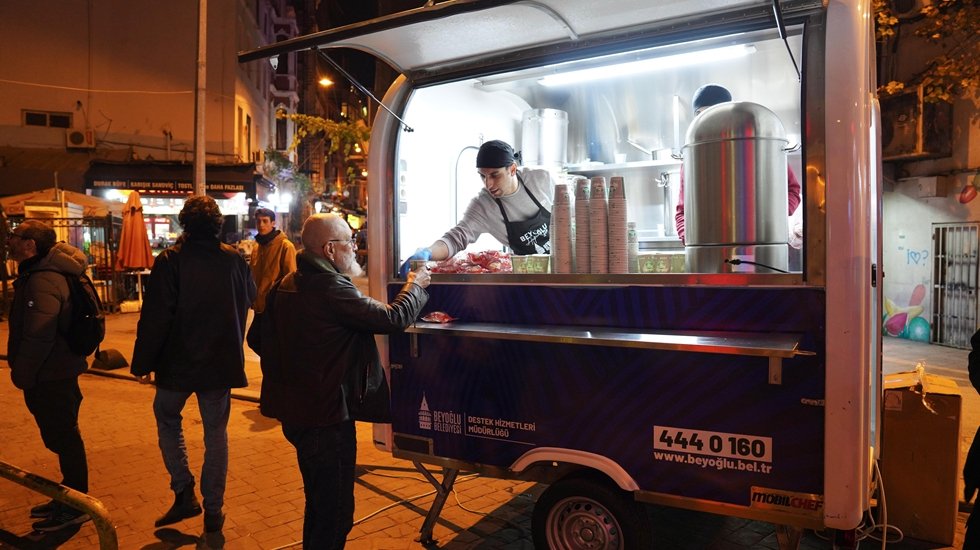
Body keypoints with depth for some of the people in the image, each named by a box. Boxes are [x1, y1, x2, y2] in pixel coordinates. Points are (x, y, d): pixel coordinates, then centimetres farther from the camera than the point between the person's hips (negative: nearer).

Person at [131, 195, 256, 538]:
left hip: (178, 361, -2)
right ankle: (213, 513, 16)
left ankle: (184, 493, 16)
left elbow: (154, 317, -13)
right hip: (222, 363, 2)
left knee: (167, 419, 22)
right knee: (216, 432, 11)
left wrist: (142, 363, -5)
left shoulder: (170, 260, -12)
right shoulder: (235, 260, -4)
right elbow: (251, 299, 12)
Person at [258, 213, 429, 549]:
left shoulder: (287, 285, 7)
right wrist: (416, 285, -3)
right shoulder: (331, 288, -23)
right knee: (335, 513, 4)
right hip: (326, 417, -10)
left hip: (295, 411, 10)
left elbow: (265, 341, 15)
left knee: (319, 504, 25)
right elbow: (394, 318, -21)